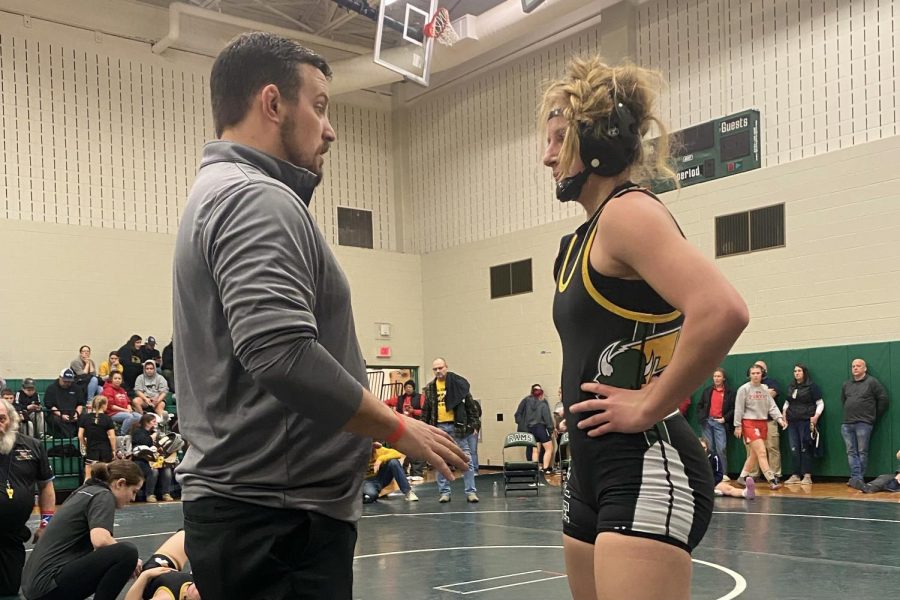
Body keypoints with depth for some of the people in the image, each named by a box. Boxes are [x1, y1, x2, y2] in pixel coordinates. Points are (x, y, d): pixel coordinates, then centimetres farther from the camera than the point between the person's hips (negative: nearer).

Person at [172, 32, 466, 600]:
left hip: (243, 506, 10)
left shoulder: (221, 192, 18)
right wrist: (397, 427, -15)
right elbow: (283, 354, -28)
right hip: (278, 518, -10)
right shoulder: (256, 198, -15)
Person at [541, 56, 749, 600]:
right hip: (594, 474, 10)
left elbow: (723, 311, -28)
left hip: (646, 471, -10)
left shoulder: (629, 211, -12)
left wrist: (650, 406, -19)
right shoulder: (583, 238, 15)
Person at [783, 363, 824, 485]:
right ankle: (796, 475, 9)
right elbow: (787, 402, 26)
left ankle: (807, 476, 0)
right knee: (794, 449, 4)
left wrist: (816, 416, -12)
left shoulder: (811, 386, 0)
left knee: (805, 449, -4)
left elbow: (820, 403, 0)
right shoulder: (790, 387, 16)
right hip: (792, 422, 5)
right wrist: (784, 412, 9)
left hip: (806, 421, -5)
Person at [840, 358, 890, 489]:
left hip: (864, 424, -5)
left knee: (862, 452, -3)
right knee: (851, 452, 0)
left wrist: (874, 416, 5)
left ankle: (858, 479, -2)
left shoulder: (872, 382, 0)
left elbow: (884, 399, 0)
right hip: (847, 424, 5)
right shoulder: (846, 385, 17)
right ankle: (856, 478, 0)